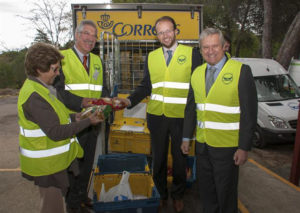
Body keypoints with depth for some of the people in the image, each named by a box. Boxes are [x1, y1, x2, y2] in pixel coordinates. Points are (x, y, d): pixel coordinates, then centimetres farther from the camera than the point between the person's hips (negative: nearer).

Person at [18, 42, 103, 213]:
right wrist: (88, 122, -23)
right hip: (46, 163, -10)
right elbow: (55, 132, -28)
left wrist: (73, 117, -1)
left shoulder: (39, 88, 6)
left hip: (52, 160, 10)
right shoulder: (34, 97, -26)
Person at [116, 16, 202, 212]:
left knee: (179, 157, 12)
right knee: (158, 158, 14)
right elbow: (146, 86, 11)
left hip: (181, 116, -2)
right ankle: (161, 194, 35)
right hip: (156, 115, 3)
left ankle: (178, 195, 35)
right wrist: (130, 101, -4)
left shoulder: (192, 53, 0)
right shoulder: (151, 57, 9)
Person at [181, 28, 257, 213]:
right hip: (202, 144, 5)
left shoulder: (241, 71, -10)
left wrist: (244, 147, -14)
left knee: (226, 191, 11)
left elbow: (249, 112, -12)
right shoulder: (197, 73, 7)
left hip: (227, 145, -5)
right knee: (206, 189, 20)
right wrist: (186, 137, 10)